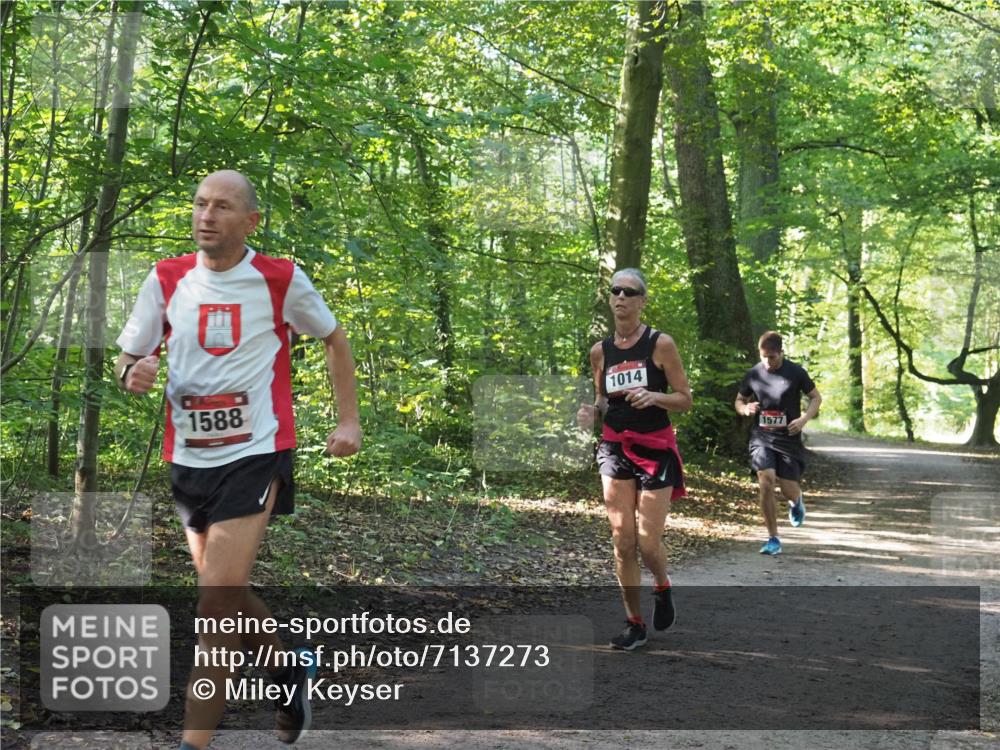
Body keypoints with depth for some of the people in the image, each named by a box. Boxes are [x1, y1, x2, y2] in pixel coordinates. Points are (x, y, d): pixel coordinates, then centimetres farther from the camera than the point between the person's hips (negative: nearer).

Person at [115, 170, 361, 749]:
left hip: (255, 454, -5)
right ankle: (293, 667, 43)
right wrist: (132, 372, -17)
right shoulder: (167, 279, 2)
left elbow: (335, 340, 10)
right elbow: (130, 359, 8)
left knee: (218, 602, -14)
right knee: (226, 593, 17)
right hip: (188, 457, 5)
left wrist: (349, 421, 4)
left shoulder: (281, 279, -5)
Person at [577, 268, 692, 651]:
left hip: (656, 450, -3)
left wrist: (653, 396, -23)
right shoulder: (600, 351, 5)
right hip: (615, 448, 4)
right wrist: (591, 410, -5)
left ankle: (663, 588, 28)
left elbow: (685, 399, -4)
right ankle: (635, 624, 11)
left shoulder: (661, 344, -7)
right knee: (622, 541, 0)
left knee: (648, 542, -6)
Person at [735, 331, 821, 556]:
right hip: (762, 437, 1)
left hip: (789, 438, -1)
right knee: (766, 482, -17)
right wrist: (745, 408, -10)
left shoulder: (796, 373, -5)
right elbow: (739, 400, 14)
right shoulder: (753, 374, 1)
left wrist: (804, 419, -13)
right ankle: (773, 539, -5)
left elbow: (816, 398, 5)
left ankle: (796, 502, 40)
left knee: (789, 490, -2)